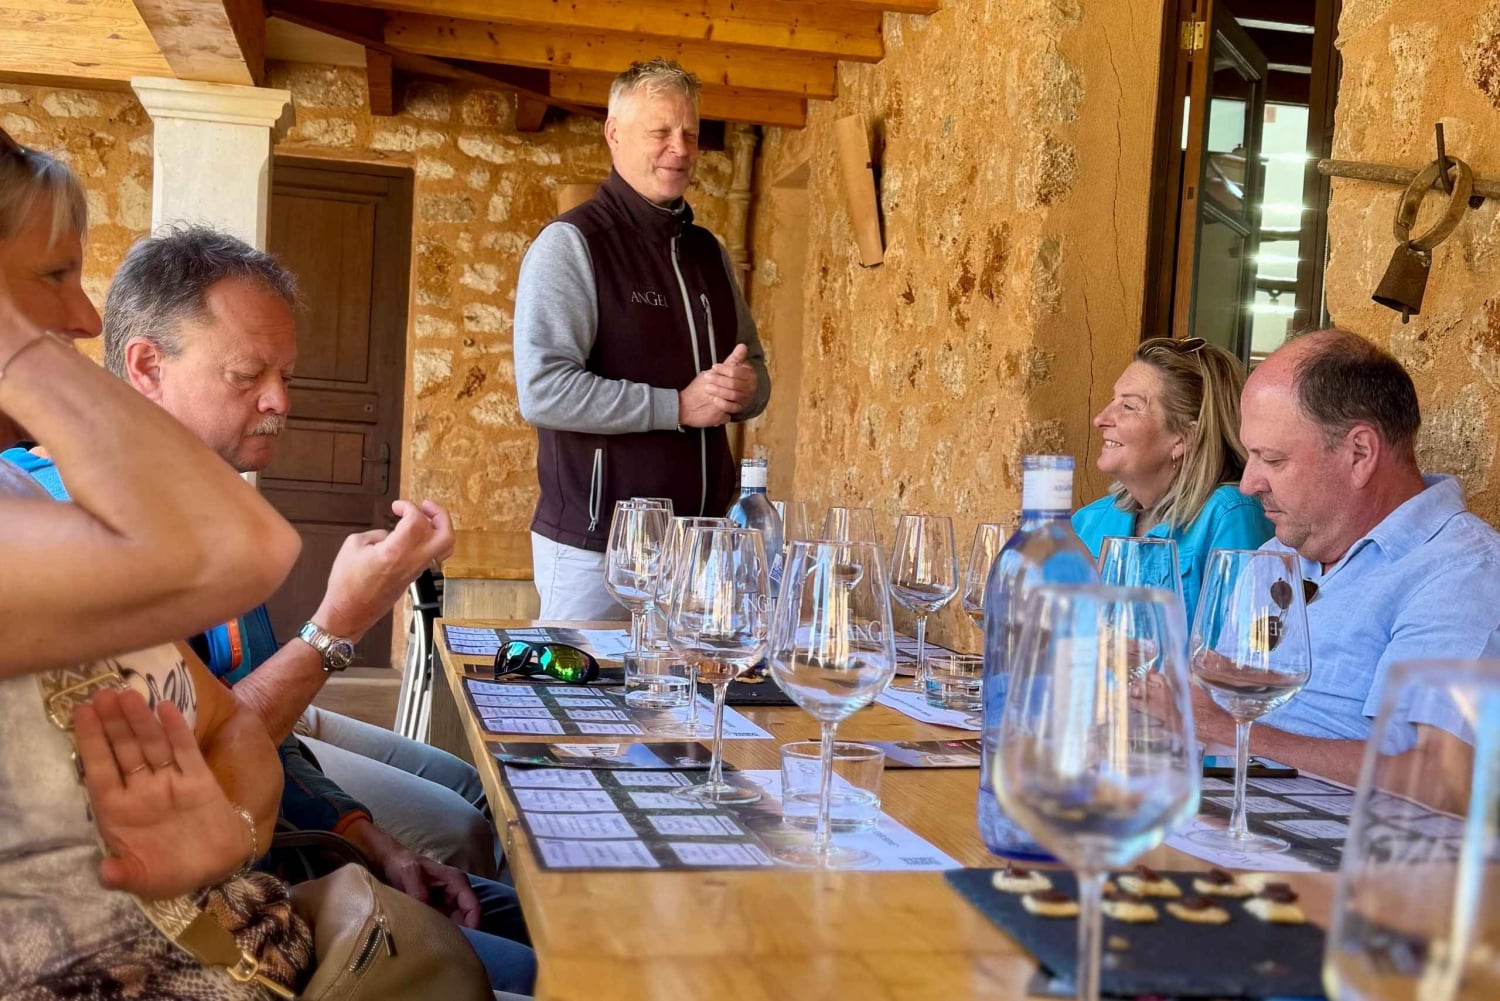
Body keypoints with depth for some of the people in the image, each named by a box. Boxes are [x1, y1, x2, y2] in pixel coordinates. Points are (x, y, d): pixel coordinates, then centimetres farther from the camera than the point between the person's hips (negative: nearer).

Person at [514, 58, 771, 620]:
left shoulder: (707, 252, 15)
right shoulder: (572, 242, -7)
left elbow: (754, 369, 23)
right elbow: (542, 391, -18)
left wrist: (744, 386, -2)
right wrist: (678, 406, -16)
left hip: (698, 545, 7)